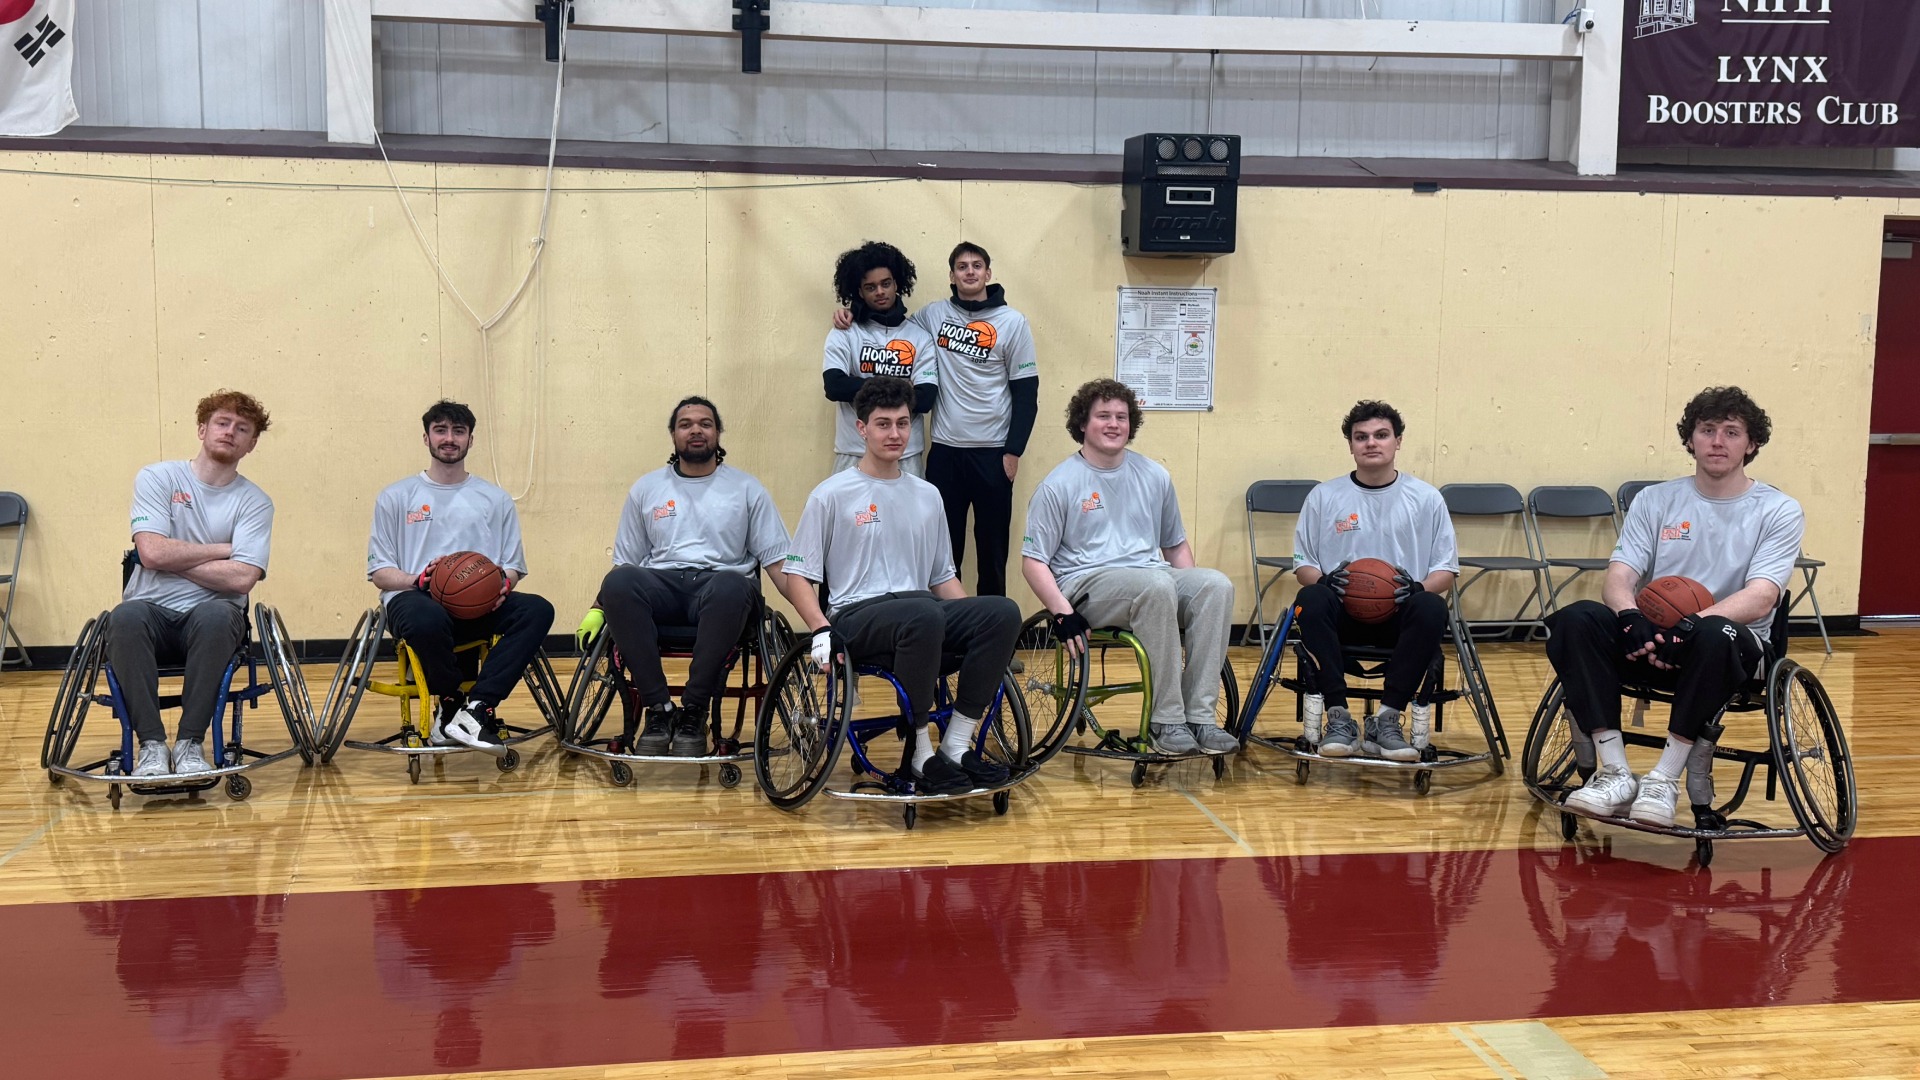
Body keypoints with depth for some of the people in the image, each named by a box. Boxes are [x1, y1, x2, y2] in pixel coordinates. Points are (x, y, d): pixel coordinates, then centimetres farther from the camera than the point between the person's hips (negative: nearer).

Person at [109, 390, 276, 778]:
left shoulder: (255, 502, 5)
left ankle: (190, 743, -26)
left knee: (215, 615, -35)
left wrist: (174, 558, -7)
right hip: (152, 610, 0)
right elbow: (153, 552, -10)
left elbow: (242, 578, -10)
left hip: (211, 615, 0)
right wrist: (222, 549, -4)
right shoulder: (157, 478, 5)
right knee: (124, 618, -34)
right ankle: (151, 744, -28)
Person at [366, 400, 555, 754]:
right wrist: (419, 579, -14)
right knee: (427, 619, -41)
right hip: (415, 598, -2)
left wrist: (503, 584, -11)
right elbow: (380, 573, 8)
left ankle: (477, 708, -33)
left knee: (538, 610, -29)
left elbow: (513, 566, 14)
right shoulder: (396, 497, 13)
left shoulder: (496, 500, 19)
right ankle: (450, 705, -14)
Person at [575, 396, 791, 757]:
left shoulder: (746, 489, 16)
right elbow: (625, 561, 21)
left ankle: (694, 713, -27)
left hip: (720, 583, -1)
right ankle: (659, 709, -27)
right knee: (618, 581, -33)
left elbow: (776, 560, 10)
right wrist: (598, 609, 6)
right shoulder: (646, 489, 20)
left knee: (731, 587, -40)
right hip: (661, 584, 2)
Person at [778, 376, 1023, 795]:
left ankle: (956, 744, -18)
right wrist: (822, 630, -16)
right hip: (856, 618, -5)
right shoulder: (832, 494, 4)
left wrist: (978, 626, 8)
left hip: (923, 612, 5)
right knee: (924, 614, -39)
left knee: (1003, 612, -24)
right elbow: (795, 575, 2)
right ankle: (919, 756, -25)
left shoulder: (927, 495, 20)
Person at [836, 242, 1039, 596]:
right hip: (945, 449, 2)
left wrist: (1013, 451, -5)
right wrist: (853, 316, 1)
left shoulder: (1012, 322, 0)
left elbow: (1026, 392, 0)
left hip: (992, 451, -2)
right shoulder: (934, 314, 5)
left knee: (992, 546, 5)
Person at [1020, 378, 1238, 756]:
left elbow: (1176, 544, 25)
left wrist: (1192, 593, 7)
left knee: (1216, 584, -26)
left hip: (1154, 577, 5)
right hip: (1087, 582, -5)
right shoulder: (1060, 484, 2)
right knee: (1157, 585, -36)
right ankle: (1166, 721, -30)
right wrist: (1062, 613, -16)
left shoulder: (1154, 476, 16)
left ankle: (1200, 716, -28)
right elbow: (1033, 561, -1)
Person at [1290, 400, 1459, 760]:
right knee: (1311, 600, -33)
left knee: (1432, 608, -33)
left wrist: (1418, 588, -15)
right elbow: (1303, 563, 10)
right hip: (1343, 614, 0)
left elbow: (1446, 569, 8)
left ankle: (1387, 720, -26)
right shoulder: (1323, 496, 10)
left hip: (1400, 616, 0)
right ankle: (1338, 716, -29)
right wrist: (1326, 580, -14)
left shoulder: (1426, 498, 9)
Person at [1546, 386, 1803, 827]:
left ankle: (1666, 778, -27)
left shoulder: (1779, 511, 2)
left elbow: (1760, 600, -13)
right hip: (1648, 643, 3)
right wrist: (1631, 617, -25)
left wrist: (1690, 625, -31)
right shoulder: (1655, 500, 11)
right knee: (1575, 619, -27)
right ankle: (1615, 773, -27)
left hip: (1733, 650, -3)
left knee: (1715, 634, -39)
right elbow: (1619, 577, 0)